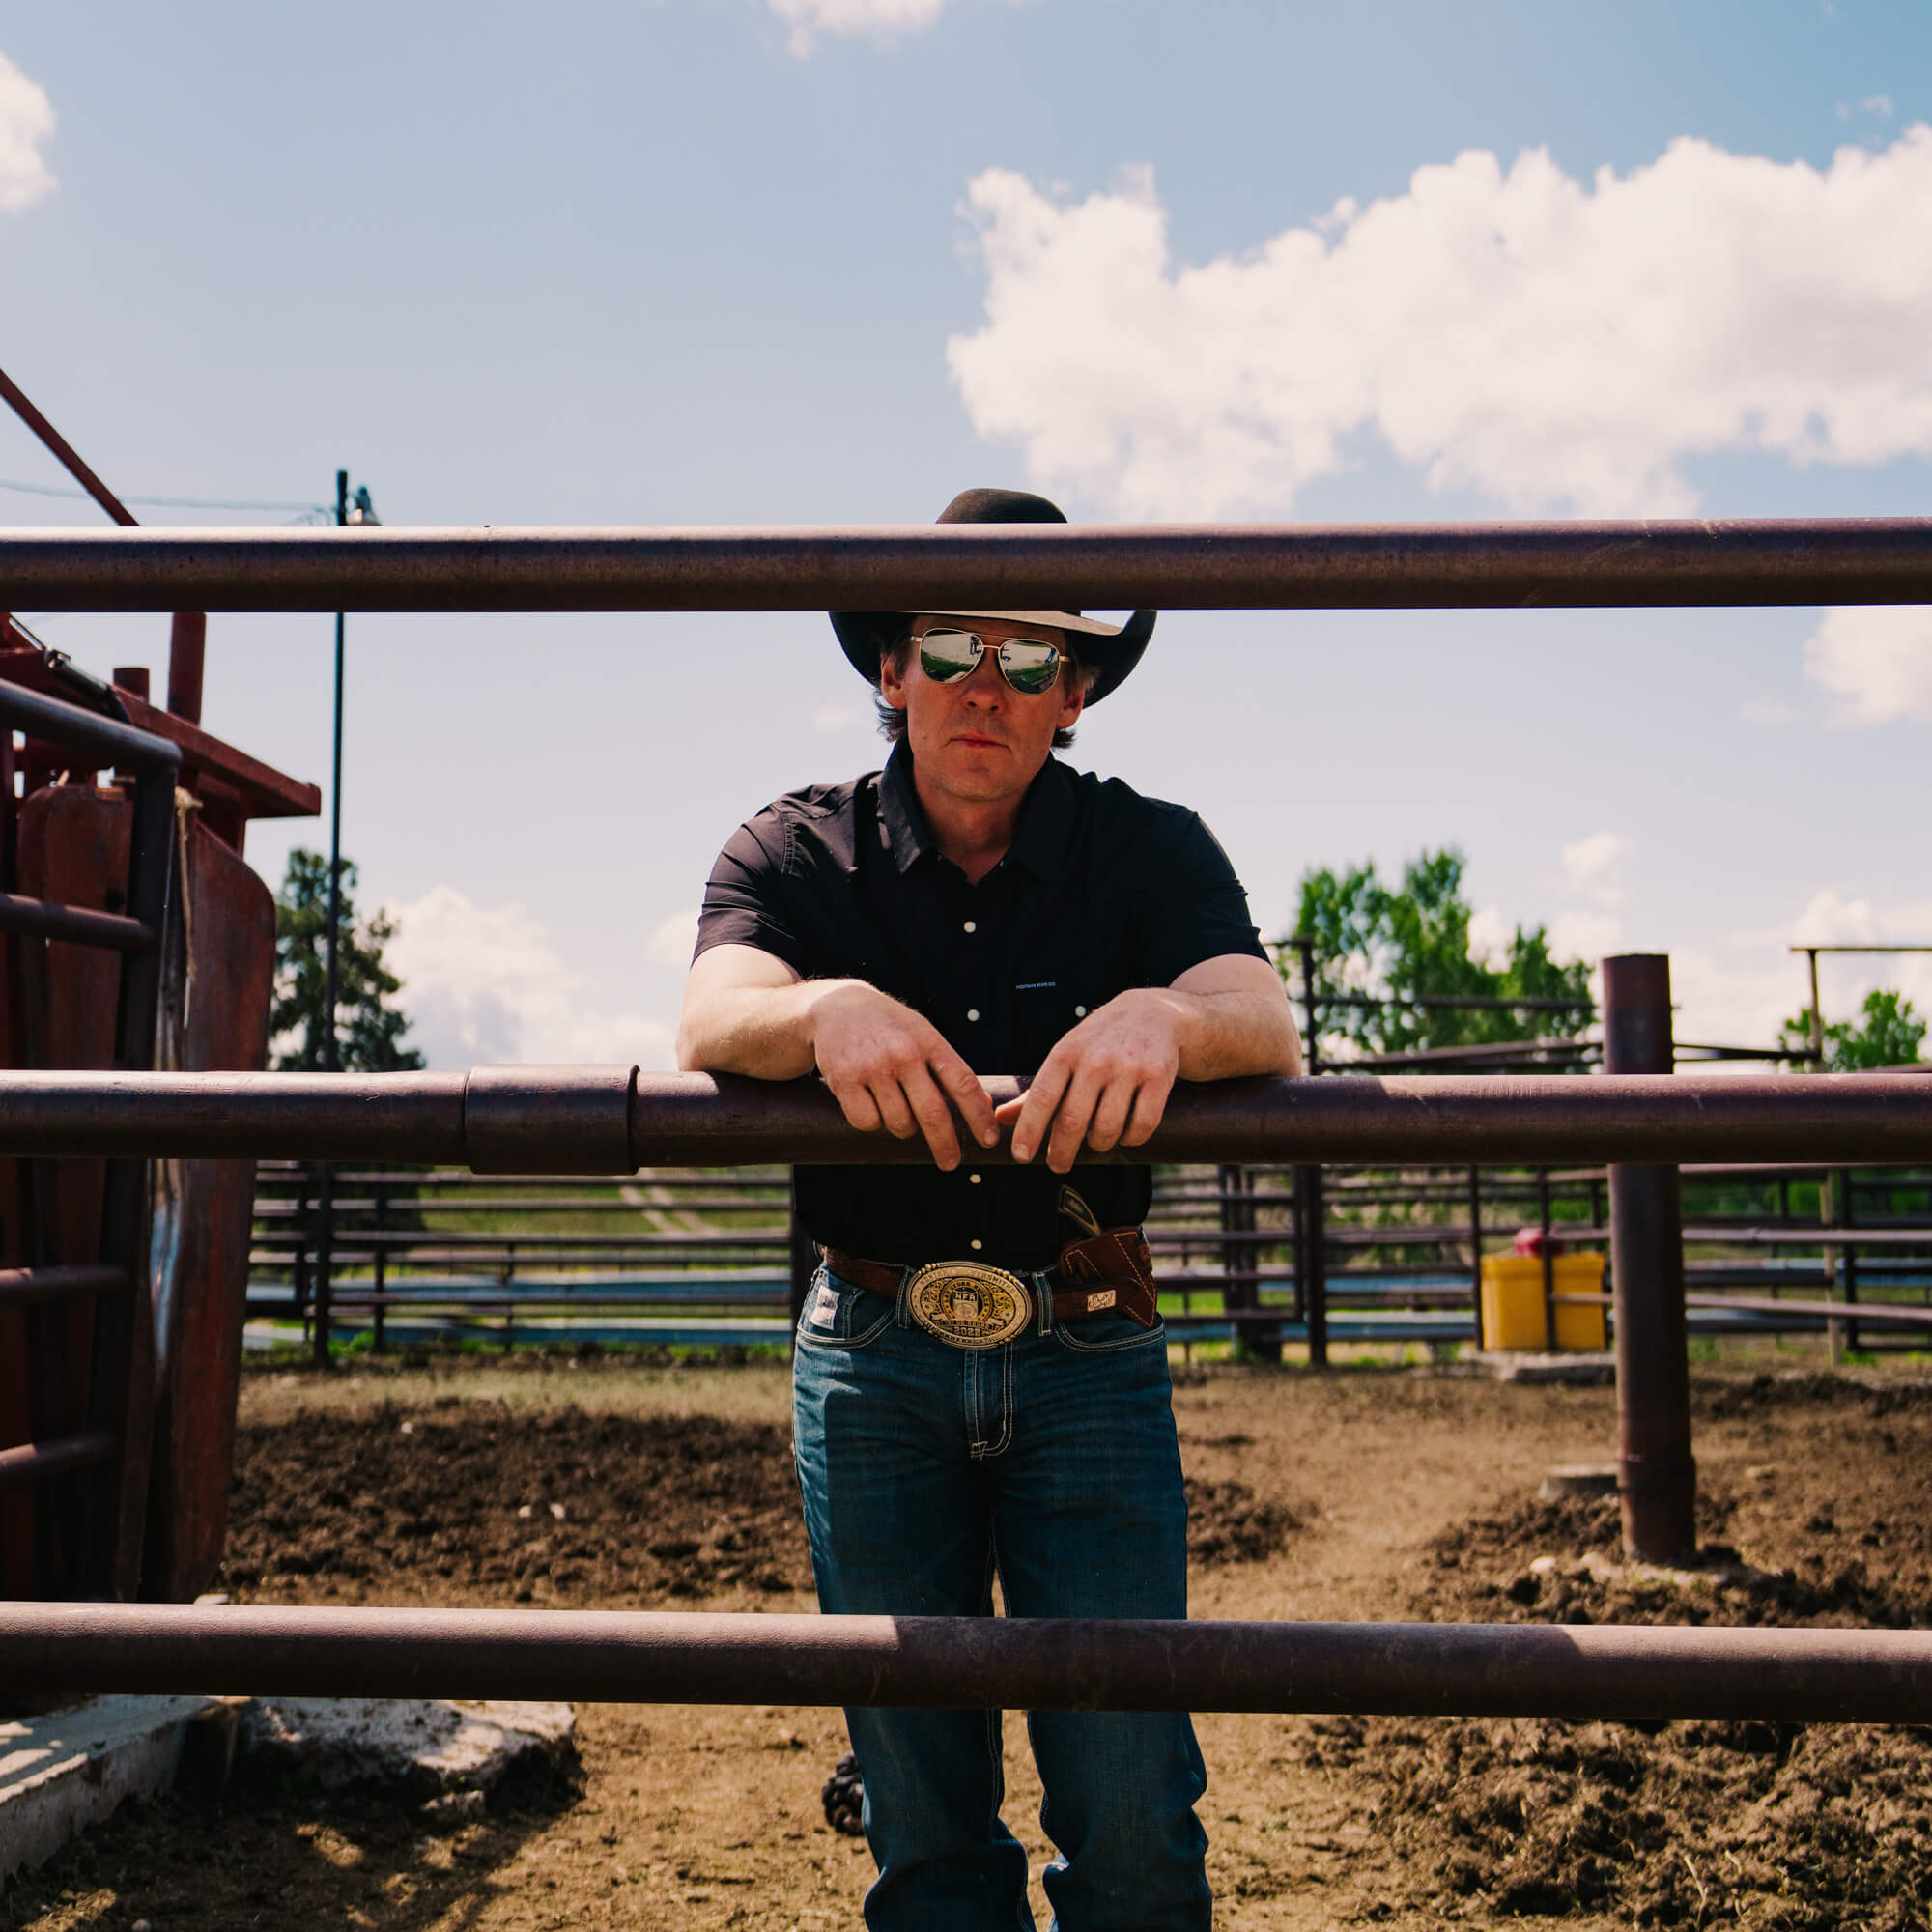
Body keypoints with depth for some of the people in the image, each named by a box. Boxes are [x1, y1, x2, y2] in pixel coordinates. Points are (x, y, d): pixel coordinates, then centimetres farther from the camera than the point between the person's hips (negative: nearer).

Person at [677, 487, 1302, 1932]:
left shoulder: (1153, 851, -2)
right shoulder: (799, 852, -1)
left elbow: (1266, 1024, -19)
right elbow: (713, 1019, -20)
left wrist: (1162, 1016, -43)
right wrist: (831, 1010, -43)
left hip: (1089, 1360, 0)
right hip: (873, 1362, 1)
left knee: (1128, 1797, -2)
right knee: (918, 1800, 9)